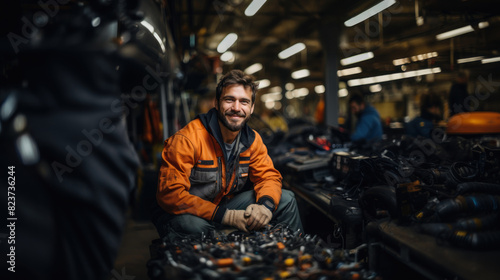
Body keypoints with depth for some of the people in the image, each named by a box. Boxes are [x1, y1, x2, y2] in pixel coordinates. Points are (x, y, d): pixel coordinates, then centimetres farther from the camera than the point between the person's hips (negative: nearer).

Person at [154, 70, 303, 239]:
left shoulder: (252, 139, -2)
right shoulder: (186, 140, -24)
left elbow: (268, 176, 1)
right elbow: (170, 194, -27)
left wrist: (266, 205, -25)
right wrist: (226, 217, -32)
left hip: (228, 204, 6)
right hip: (192, 213, -6)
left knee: (285, 200, -1)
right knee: (191, 224, -41)